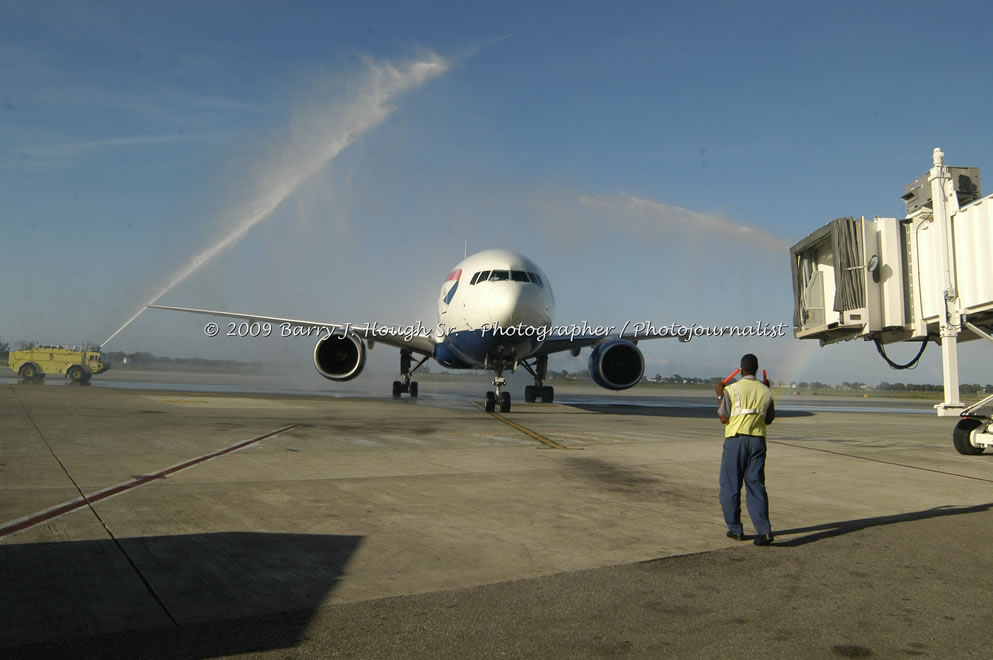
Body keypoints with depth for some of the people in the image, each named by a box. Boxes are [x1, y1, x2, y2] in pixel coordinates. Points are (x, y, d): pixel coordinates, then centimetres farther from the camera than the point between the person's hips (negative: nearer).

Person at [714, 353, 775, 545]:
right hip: (758, 441, 4)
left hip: (735, 440, -3)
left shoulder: (732, 389, -7)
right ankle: (764, 530, -6)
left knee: (730, 485, 8)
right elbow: (769, 420, 16)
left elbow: (723, 418, -7)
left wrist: (720, 396, 5)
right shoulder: (765, 391, 5)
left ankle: (735, 529, 14)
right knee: (756, 485, 5)